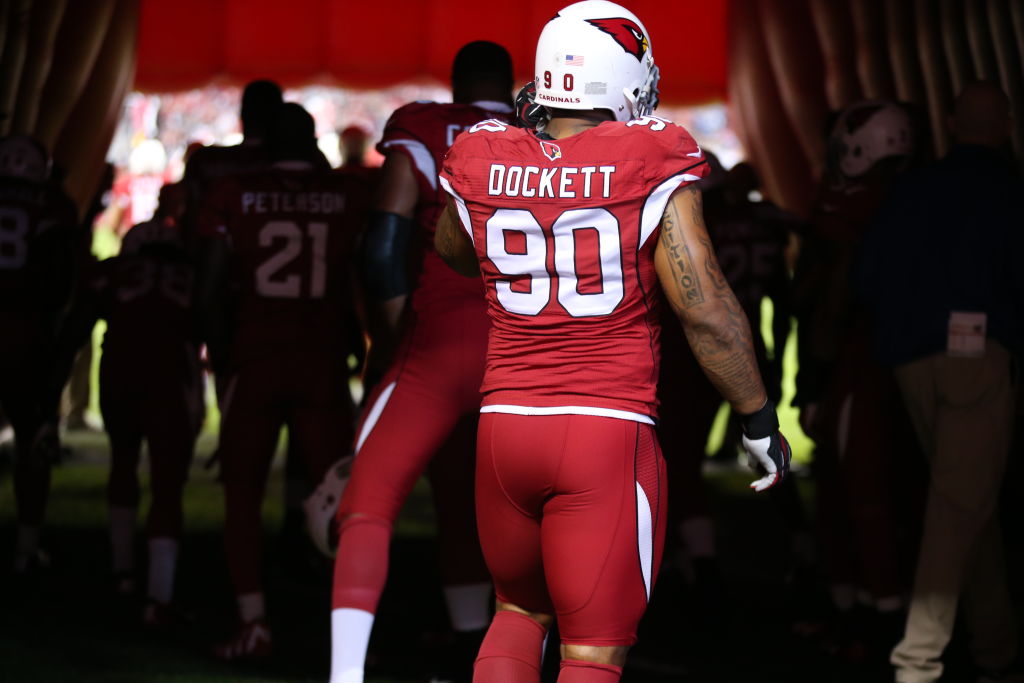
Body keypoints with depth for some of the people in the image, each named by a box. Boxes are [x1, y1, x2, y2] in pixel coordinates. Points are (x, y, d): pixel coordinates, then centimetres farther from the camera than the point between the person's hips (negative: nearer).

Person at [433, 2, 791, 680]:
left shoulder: (482, 166, 2)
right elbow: (706, 309, -11)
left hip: (505, 424, 4)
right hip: (609, 431, -4)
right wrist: (760, 421, 0)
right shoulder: (652, 167, -9)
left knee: (520, 609, 25)